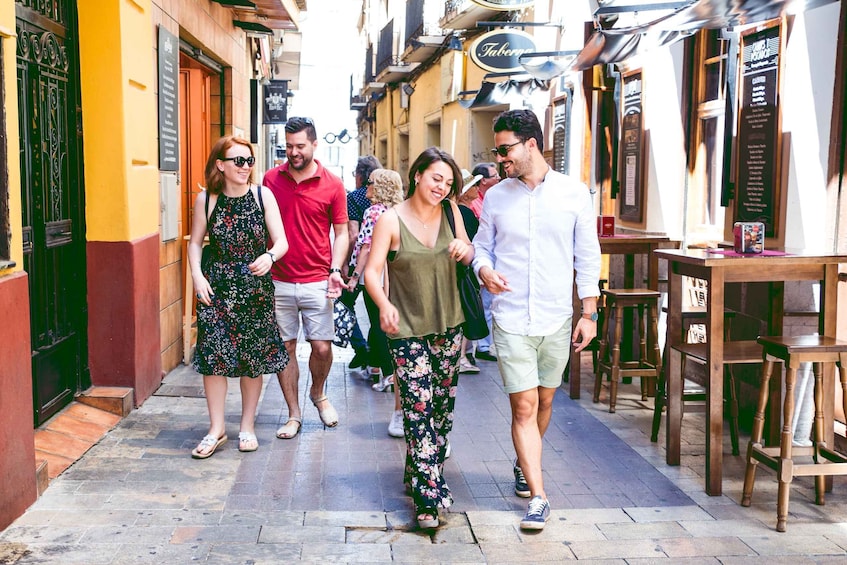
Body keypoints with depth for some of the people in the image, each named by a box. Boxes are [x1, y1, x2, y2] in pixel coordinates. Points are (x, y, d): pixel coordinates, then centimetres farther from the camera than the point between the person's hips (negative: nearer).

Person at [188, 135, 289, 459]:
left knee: (253, 359, 7)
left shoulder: (262, 195, -3)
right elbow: (195, 242, 9)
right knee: (212, 356, -3)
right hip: (217, 288, 0)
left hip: (255, 288, 0)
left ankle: (247, 427, 23)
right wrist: (197, 276, -6)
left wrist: (269, 257, -26)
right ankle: (217, 429, 11)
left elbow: (282, 241, -4)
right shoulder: (206, 199, -1)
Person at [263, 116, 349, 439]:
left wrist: (335, 270, -9)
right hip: (278, 282, 1)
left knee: (322, 347, 2)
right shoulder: (271, 179, 3)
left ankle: (318, 394, 33)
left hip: (317, 283, -1)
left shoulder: (332, 185, -1)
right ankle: (294, 415, 19)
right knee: (284, 348, 6)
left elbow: (341, 232, 4)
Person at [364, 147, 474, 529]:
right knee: (419, 409, -10)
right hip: (408, 330, -5)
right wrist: (384, 305, -31)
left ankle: (423, 477, 31)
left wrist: (465, 250, -10)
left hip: (448, 325, 5)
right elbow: (371, 271, -12)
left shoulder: (450, 211, 4)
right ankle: (428, 499, -8)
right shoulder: (391, 220, -8)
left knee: (443, 407, 12)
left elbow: (469, 257, 15)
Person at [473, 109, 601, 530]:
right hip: (511, 320, -1)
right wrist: (484, 270, -11)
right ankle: (538, 498, 0)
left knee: (543, 401, 14)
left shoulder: (574, 194, -1)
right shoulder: (495, 197, 2)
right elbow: (481, 246, 12)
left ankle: (524, 464, 40)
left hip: (557, 319, 1)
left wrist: (588, 313, 0)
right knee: (523, 407, -5)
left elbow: (587, 257, 3)